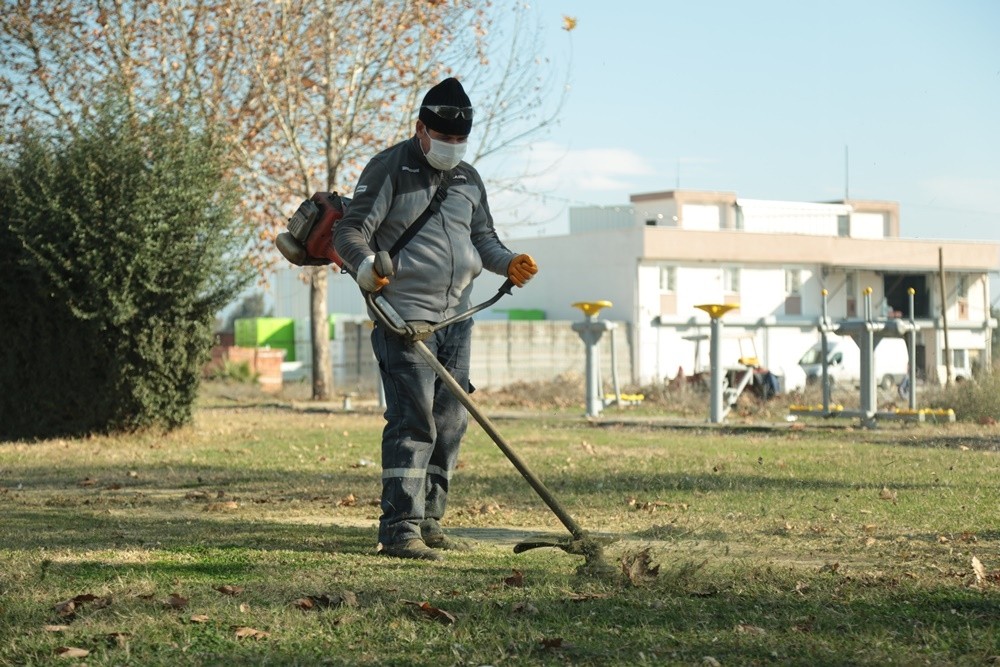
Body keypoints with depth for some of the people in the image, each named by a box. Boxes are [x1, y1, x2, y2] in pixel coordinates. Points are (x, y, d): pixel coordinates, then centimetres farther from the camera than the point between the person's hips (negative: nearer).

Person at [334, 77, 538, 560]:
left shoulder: (467, 178, 16)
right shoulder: (389, 169, -4)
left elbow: (482, 235, 25)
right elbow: (351, 230, -9)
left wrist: (507, 262, 4)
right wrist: (365, 264, -30)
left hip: (456, 318, 7)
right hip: (404, 317, -7)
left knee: (450, 421, 9)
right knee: (413, 420, -15)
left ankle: (428, 522, 18)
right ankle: (399, 529, -14)